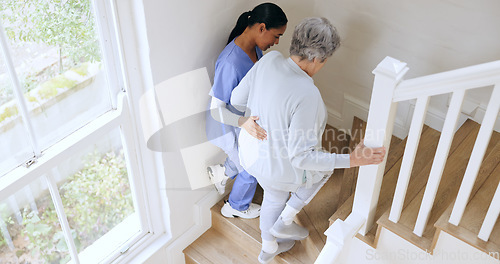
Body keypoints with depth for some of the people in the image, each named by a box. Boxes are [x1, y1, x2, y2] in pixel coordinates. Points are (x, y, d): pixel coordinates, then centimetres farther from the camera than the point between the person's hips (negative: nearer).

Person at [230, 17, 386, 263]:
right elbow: (301, 157, -32)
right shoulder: (307, 96, -37)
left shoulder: (269, 60, -18)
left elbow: (237, 100, -5)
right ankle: (284, 223, 36)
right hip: (281, 168, -6)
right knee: (323, 168, 28)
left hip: (252, 154, 6)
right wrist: (352, 160, -30)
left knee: (274, 197, 36)